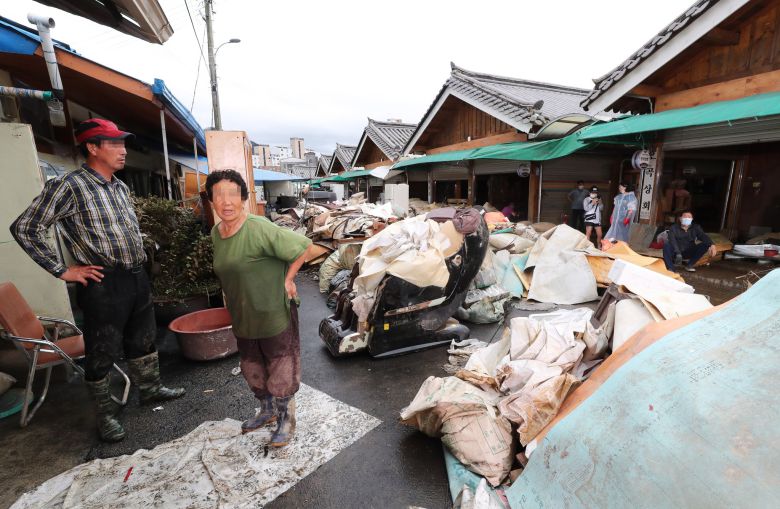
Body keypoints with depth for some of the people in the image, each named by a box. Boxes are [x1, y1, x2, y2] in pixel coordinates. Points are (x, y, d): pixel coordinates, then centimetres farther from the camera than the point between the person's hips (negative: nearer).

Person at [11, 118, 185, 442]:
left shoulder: (121, 187, 11)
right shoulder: (69, 186, -12)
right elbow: (25, 228, -12)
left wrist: (138, 257, 15)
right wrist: (62, 271, -13)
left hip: (138, 278, 7)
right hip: (103, 285, -7)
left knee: (143, 340, 19)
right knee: (102, 354, 8)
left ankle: (150, 389, 37)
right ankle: (105, 414, 25)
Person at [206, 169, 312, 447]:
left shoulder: (259, 229, -23)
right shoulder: (216, 232, 2)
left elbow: (303, 246, -20)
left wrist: (287, 280, -15)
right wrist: (231, 301, 16)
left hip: (274, 315, -7)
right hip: (243, 317, 8)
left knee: (281, 370, 8)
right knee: (253, 369, 23)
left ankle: (286, 419, 31)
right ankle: (267, 410, 47)